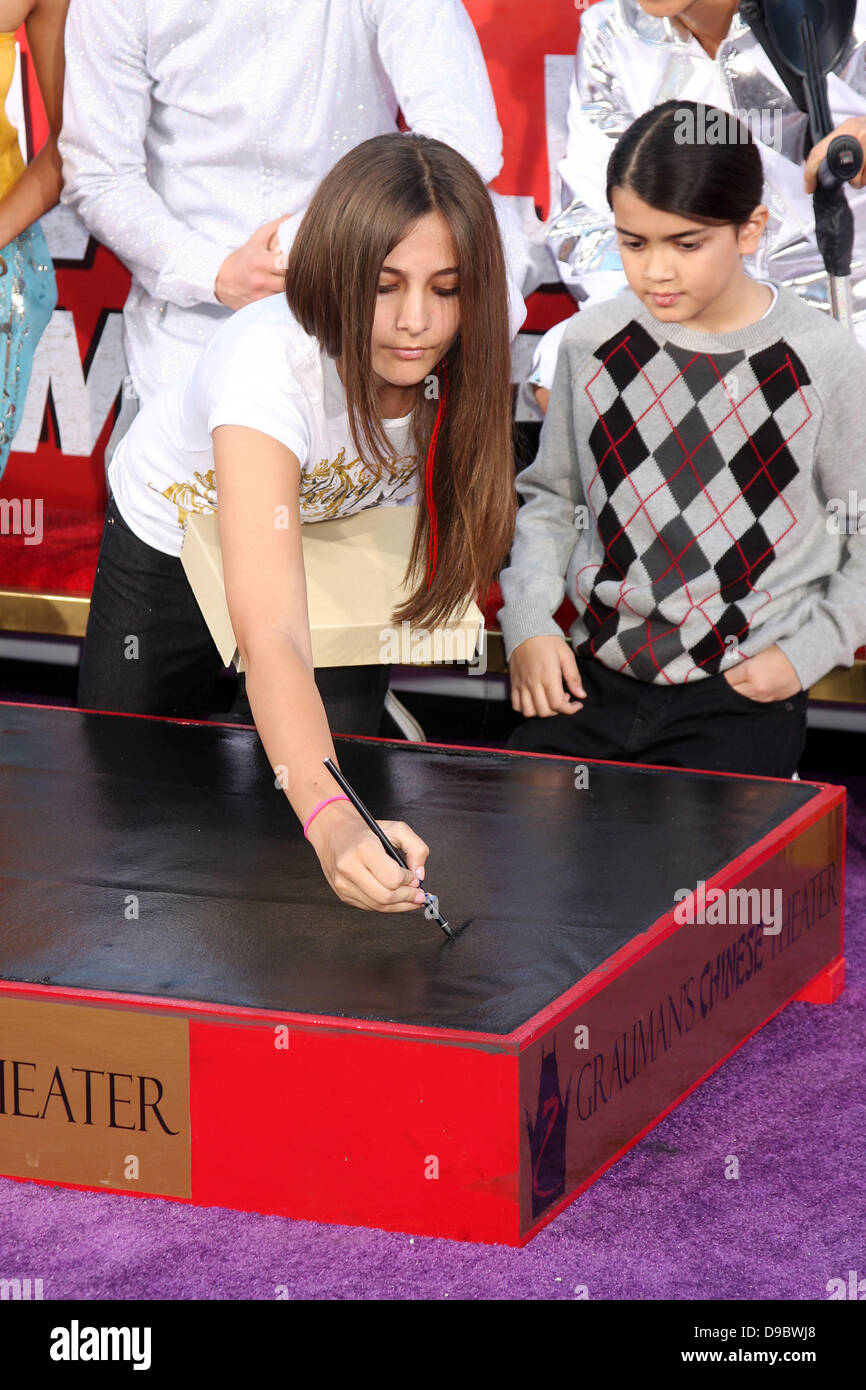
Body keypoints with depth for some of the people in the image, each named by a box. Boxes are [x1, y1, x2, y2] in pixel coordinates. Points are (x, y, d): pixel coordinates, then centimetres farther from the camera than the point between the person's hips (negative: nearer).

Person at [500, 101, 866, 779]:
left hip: (744, 696, -4)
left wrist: (805, 652, -7)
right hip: (594, 673, 4)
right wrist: (528, 623, 3)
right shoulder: (592, 342, 4)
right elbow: (551, 497, 17)